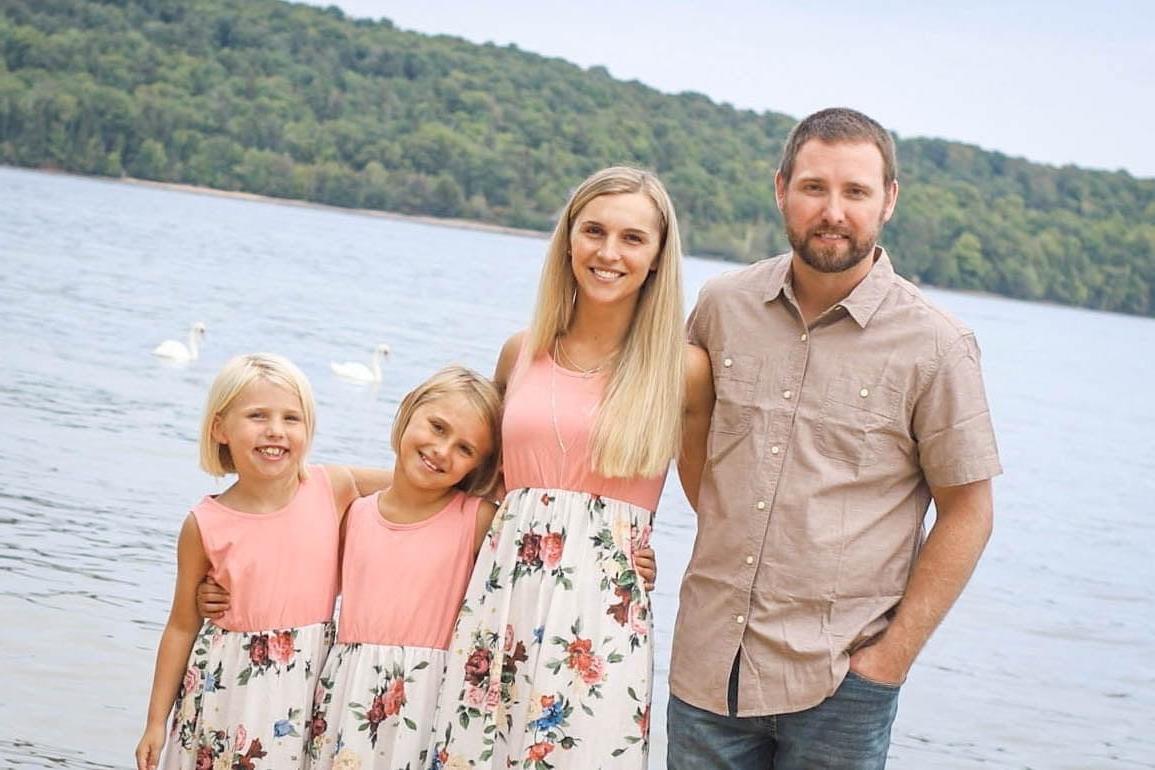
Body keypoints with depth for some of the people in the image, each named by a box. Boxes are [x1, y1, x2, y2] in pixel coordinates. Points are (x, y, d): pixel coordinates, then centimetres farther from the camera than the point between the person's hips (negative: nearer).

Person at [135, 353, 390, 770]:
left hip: (308, 685, 1)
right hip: (227, 687, -1)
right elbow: (182, 626, 1)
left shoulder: (334, 489, -6)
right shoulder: (205, 525, -7)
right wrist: (156, 721, 4)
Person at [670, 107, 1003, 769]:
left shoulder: (937, 346, -7)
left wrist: (891, 658, -8)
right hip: (708, 664, 3)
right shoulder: (723, 306, 3)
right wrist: (717, 523, 7)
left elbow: (967, 514, -4)